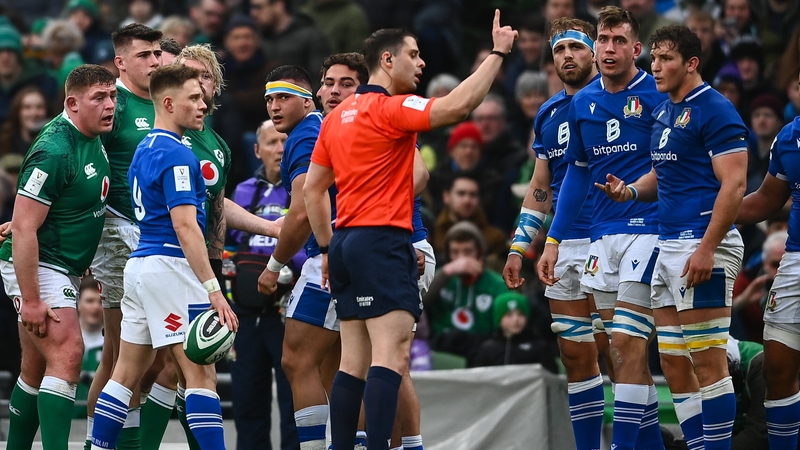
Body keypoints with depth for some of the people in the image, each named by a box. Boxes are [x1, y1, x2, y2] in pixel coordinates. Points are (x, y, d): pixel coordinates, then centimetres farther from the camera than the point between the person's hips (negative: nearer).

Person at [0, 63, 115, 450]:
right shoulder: (55, 152, -22)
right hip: (37, 269, -9)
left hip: (63, 269, 9)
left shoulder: (92, 140, 7)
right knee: (67, 356, -20)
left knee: (37, 370, 13)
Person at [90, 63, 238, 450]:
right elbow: (185, 226, -20)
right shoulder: (176, 155, -14)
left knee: (128, 372, 10)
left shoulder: (144, 150, 16)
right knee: (201, 374, -11)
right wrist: (213, 288, -23)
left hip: (140, 262, 10)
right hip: (170, 265, -10)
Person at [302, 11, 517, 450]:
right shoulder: (390, 108, -10)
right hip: (383, 241, -9)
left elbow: (312, 189, 19)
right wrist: (497, 53, -15)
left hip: (346, 241, 9)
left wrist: (327, 249, 24)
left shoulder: (338, 116, 16)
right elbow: (457, 105, -23)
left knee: (354, 361, 8)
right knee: (392, 354, -15)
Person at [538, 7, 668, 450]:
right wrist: (553, 240, 18)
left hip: (648, 229, -6)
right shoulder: (583, 103, 12)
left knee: (627, 344, -12)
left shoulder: (658, 96, -6)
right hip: (601, 237, 6)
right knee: (622, 351, 7)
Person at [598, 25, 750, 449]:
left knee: (708, 363, -8)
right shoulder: (663, 112, 17)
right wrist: (630, 191, 8)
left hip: (703, 245, -9)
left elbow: (734, 184, -16)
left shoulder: (715, 110, -10)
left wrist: (706, 249, -22)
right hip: (666, 247, 9)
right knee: (673, 364, 9)